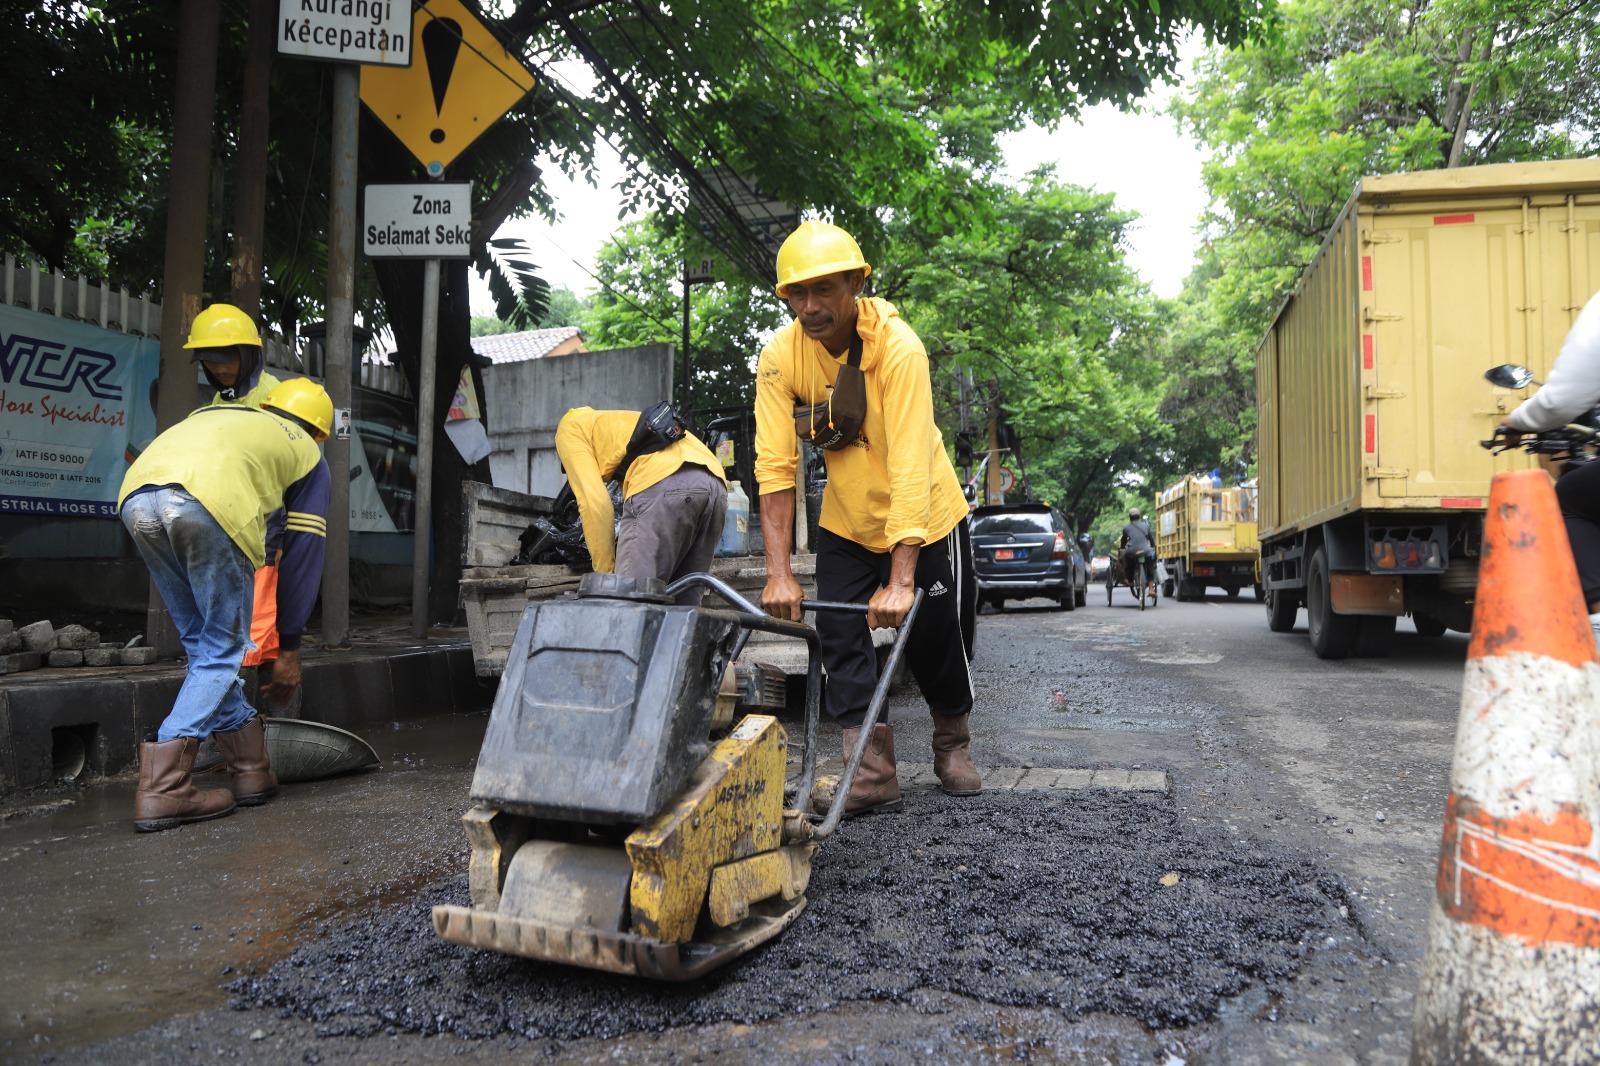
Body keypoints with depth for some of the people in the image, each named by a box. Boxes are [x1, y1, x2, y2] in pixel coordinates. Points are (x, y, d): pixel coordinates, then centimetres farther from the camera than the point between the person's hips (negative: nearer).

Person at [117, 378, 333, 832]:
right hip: (210, 504, -5)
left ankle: (252, 770, 27)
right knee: (222, 651, 10)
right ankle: (163, 788, 2)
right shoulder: (307, 454, 25)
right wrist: (289, 648, 28)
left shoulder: (215, 414, 39)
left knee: (203, 644, 19)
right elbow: (303, 557, 22)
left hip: (136, 498, 6)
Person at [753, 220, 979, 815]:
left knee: (933, 638, 5)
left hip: (923, 517, -3)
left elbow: (910, 469, -33)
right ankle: (873, 774, 3)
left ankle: (952, 747, 32)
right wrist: (779, 574, -25)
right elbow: (775, 466, -20)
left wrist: (900, 580, -37)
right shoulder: (780, 357, -17)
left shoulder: (897, 347, -29)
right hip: (845, 522, 3)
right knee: (839, 638, -5)